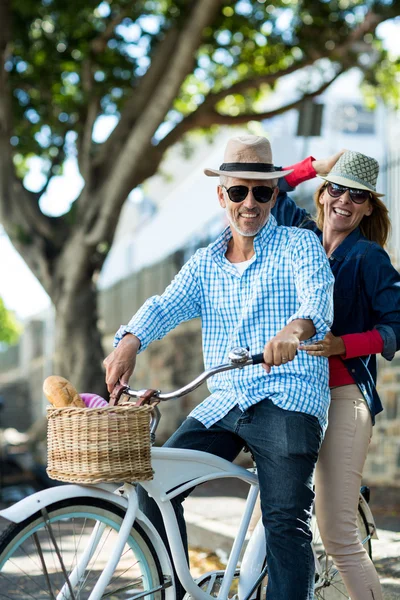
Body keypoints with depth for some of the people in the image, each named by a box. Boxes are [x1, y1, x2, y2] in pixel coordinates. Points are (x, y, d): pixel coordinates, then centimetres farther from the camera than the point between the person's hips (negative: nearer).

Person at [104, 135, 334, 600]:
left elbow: (318, 292, -17)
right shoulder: (205, 264, 16)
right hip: (223, 402, 5)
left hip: (288, 402, -5)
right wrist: (131, 340, -23)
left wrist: (296, 327, -42)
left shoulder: (299, 244, 3)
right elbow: (167, 306, 0)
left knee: (285, 522, -15)